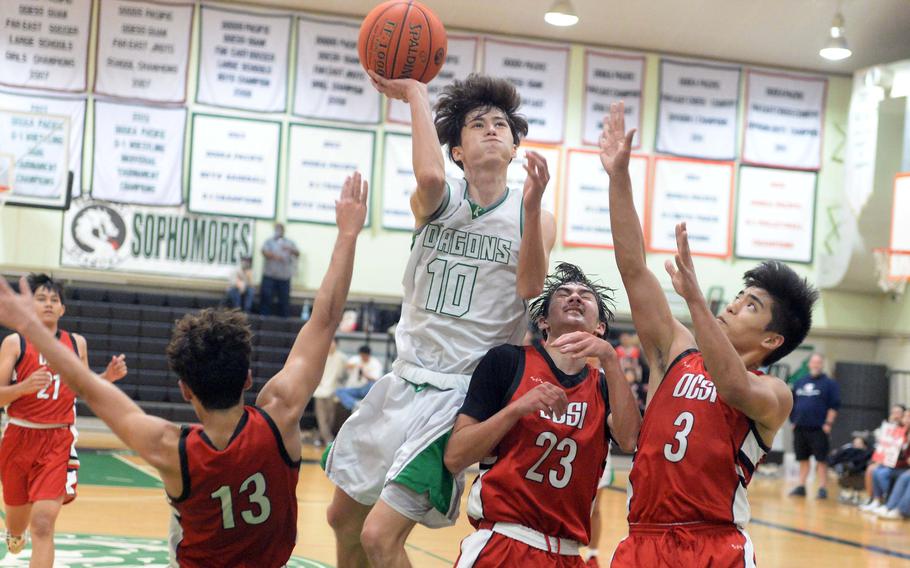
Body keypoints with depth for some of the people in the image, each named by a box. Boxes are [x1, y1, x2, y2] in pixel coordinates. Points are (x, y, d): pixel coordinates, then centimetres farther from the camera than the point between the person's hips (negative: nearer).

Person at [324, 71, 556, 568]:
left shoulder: (534, 217, -2)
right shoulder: (434, 201, 0)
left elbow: (529, 287, -21)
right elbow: (429, 176, -25)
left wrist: (532, 205, -34)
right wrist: (416, 93, -15)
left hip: (461, 392, -4)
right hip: (406, 378, 4)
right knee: (343, 518, 18)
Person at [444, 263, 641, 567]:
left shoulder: (603, 385, 9)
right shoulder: (507, 360, 0)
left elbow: (628, 440, -13)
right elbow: (454, 458, -5)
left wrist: (609, 359, -18)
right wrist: (518, 408, -17)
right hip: (501, 542, -3)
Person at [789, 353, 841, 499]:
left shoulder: (829, 383, 0)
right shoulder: (800, 382, 14)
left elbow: (834, 405, -6)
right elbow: (792, 403, 19)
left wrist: (828, 424, -12)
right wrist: (793, 420, 11)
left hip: (819, 429, -5)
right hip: (800, 428, 5)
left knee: (821, 460, -4)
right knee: (802, 459, 10)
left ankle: (822, 488, -2)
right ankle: (801, 487, 16)